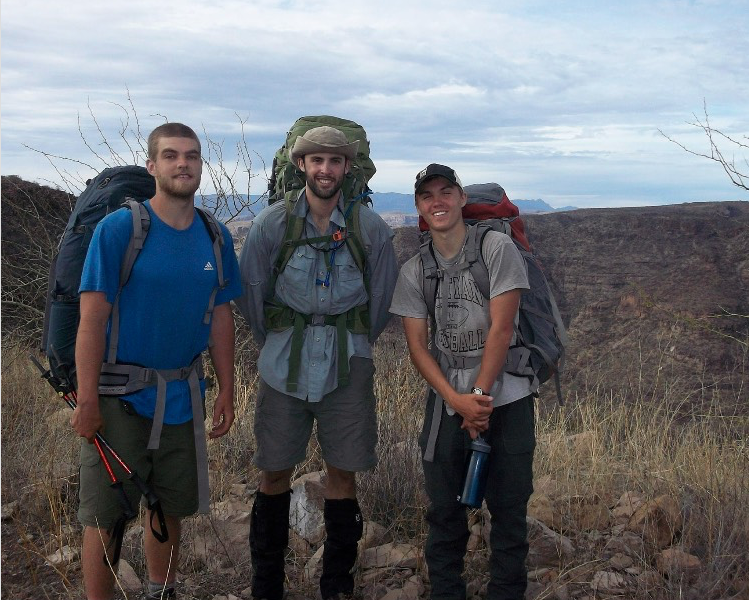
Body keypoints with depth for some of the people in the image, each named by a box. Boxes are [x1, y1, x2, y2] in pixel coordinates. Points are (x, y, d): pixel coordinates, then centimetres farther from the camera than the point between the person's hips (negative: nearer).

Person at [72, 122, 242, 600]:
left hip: (182, 397, 5)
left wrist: (227, 392, 7)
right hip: (120, 398, -4)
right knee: (104, 517, 4)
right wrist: (87, 401, -16)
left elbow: (221, 318, 8)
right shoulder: (119, 228, -12)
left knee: (171, 509, 18)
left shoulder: (215, 237, 3)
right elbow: (92, 318, -13)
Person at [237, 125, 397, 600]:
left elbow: (382, 297, 10)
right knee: (275, 472, 4)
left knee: (343, 472, 5)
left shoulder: (371, 228, 0)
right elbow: (251, 291, 7)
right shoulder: (272, 223, -2)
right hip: (284, 364, 0)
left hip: (347, 365, 1)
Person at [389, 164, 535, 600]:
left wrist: (479, 395, -11)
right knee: (445, 508, 9)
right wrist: (458, 401, -11)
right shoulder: (414, 272, 6)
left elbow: (500, 330, -10)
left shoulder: (497, 248, -5)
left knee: (508, 508, 3)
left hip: (506, 398, -3)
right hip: (446, 402, 3)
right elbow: (418, 347, 2)